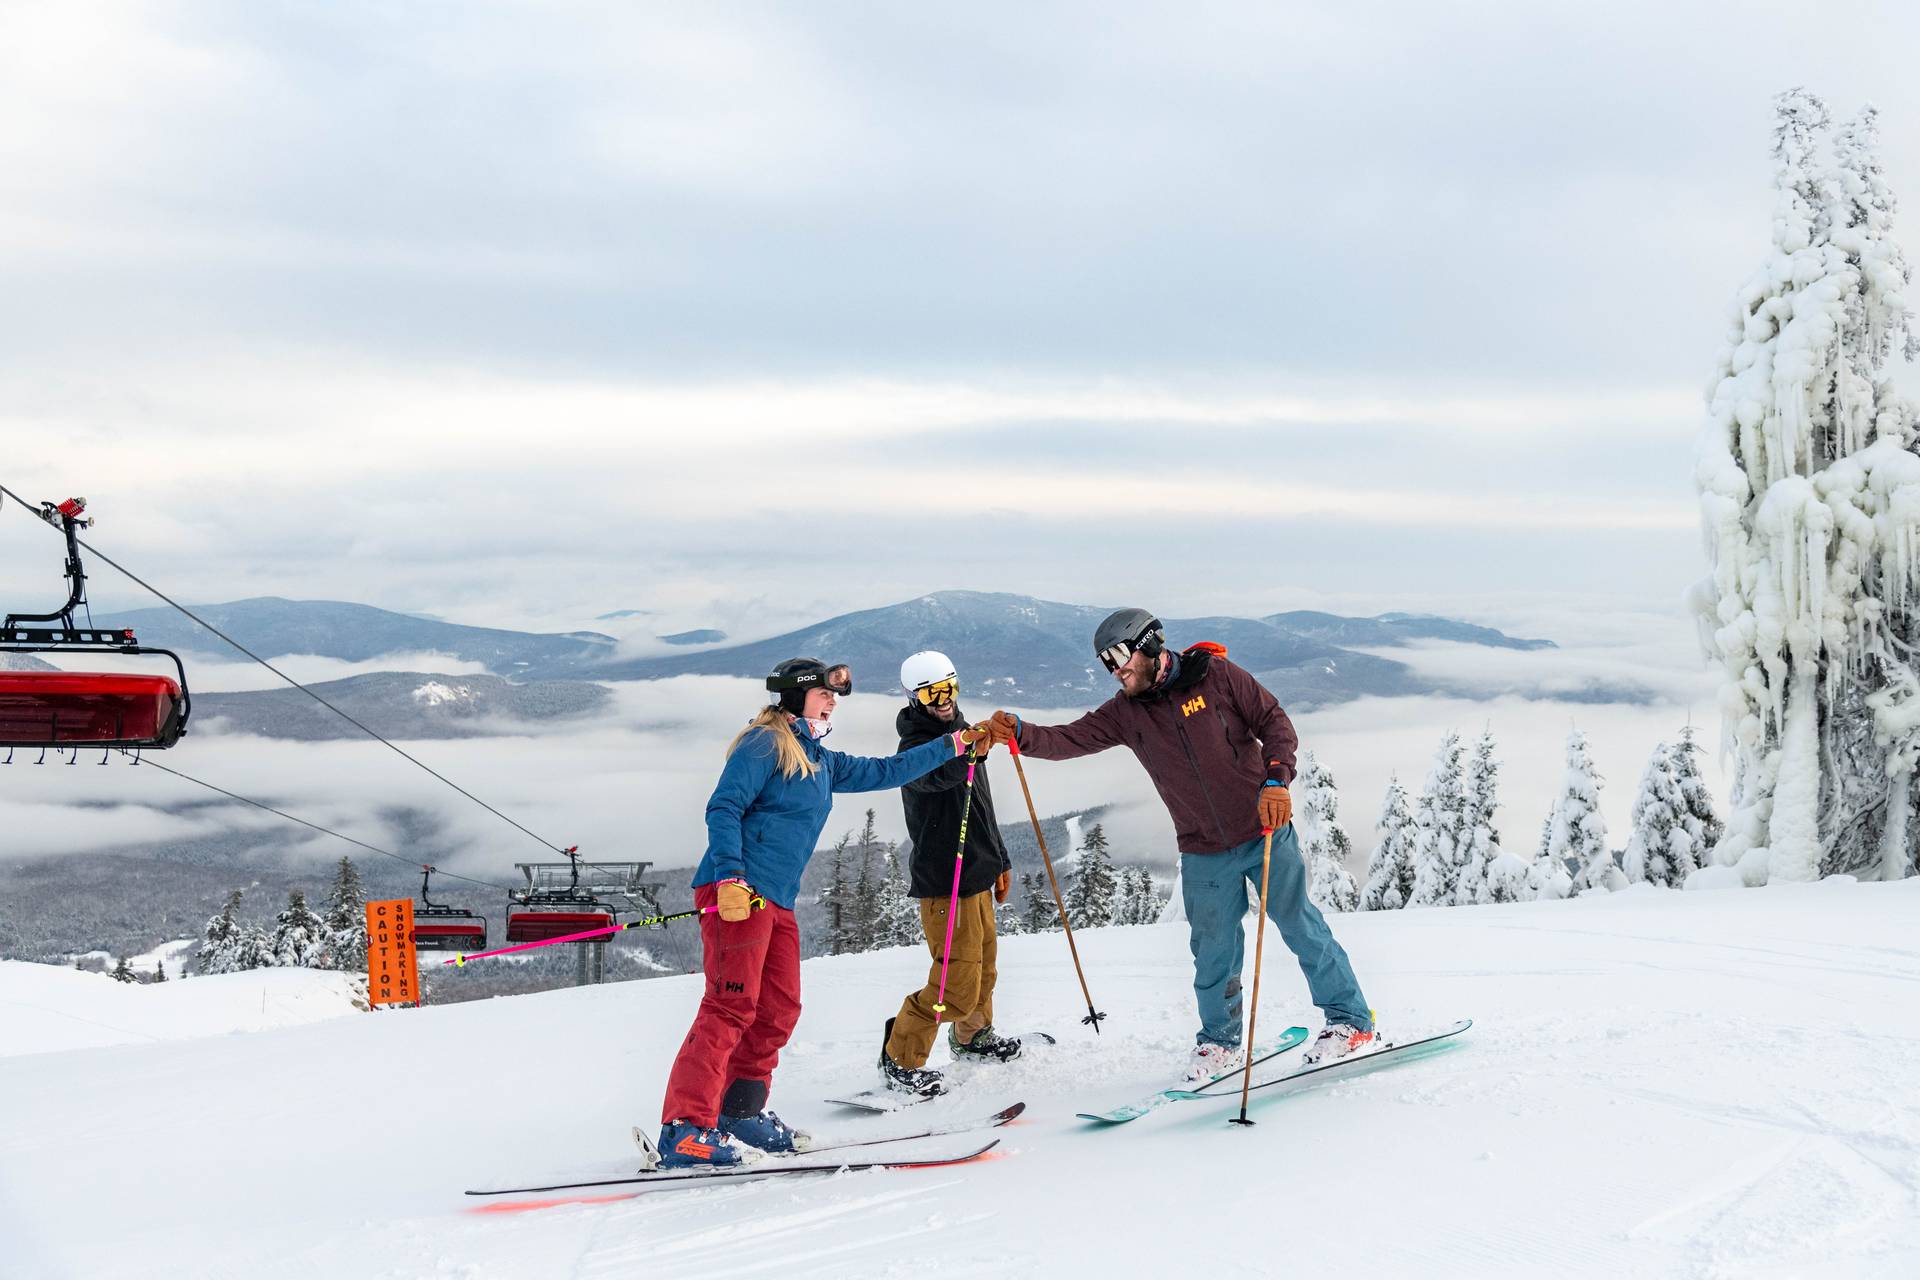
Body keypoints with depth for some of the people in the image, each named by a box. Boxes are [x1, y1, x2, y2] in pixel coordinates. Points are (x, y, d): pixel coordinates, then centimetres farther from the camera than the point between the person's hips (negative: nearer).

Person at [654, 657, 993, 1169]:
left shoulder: (820, 762, 23)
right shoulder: (764, 744, -4)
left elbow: (883, 772, 32)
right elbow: (724, 808, -12)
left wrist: (952, 745, 34)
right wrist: (730, 877, -23)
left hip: (778, 903, 10)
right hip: (736, 893, -10)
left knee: (778, 1011, 7)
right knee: (733, 1005, -16)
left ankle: (742, 1113, 17)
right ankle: (686, 1129, -19)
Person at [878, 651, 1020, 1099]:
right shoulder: (916, 746, -15)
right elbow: (938, 775, -40)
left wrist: (999, 860, 26)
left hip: (977, 874, 9)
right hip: (945, 881, -9)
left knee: (983, 966, 24)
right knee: (958, 987, -10)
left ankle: (972, 1038, 47)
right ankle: (900, 1060, 3)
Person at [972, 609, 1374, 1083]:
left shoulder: (1215, 675, -10)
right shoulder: (1125, 713, 0)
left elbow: (1275, 723, -7)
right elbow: (1071, 739, -9)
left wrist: (1275, 780, -21)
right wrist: (1020, 734, -27)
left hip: (1265, 832, -3)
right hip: (1205, 854, 3)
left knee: (1301, 928, 6)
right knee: (1213, 951, 8)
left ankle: (1350, 1020, 20)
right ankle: (1219, 1042, 27)